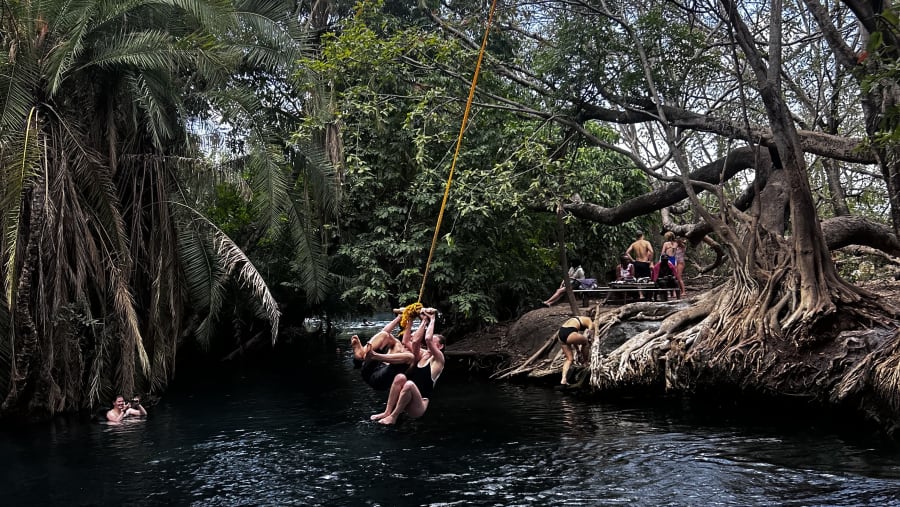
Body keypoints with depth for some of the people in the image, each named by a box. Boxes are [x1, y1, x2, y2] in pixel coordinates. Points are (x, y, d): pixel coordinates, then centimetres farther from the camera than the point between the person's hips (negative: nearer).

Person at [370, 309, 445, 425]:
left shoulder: (438, 359, 0)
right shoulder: (422, 354, 18)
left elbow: (428, 339, -17)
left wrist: (432, 320, -5)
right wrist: (424, 321, 10)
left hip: (418, 408, -6)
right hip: (405, 402, 6)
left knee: (410, 384, -34)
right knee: (400, 377, -21)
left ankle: (393, 416, -23)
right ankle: (387, 412, -20)